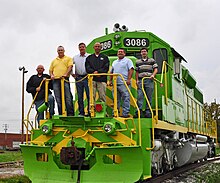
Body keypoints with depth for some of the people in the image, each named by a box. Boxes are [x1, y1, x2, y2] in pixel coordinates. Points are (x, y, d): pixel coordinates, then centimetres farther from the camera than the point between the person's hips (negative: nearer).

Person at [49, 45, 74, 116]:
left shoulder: (68, 59, 13)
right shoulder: (54, 61, 24)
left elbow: (70, 67, -2)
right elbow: (50, 70, 22)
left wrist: (66, 74, -18)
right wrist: (51, 75, 0)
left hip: (65, 80, -4)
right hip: (55, 81, 4)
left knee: (68, 98, -9)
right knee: (58, 99, 2)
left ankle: (70, 114, -7)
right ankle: (61, 114, 6)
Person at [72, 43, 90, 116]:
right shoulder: (75, 57, 13)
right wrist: (72, 73, 8)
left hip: (87, 77, -3)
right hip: (78, 78, 3)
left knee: (89, 95, -5)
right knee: (80, 96, 5)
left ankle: (90, 111, 1)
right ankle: (81, 112, 10)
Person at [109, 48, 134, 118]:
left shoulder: (128, 61, 4)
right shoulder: (114, 62, 24)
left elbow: (131, 70, -8)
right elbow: (111, 72, 26)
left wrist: (129, 79, -18)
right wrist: (110, 80, 15)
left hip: (124, 83, -6)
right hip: (116, 83, 6)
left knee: (126, 98, -9)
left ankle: (125, 113, -9)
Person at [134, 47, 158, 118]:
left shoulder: (152, 61, 12)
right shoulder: (138, 62, 17)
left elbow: (155, 69, 5)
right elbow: (137, 72, 16)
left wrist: (153, 75, -13)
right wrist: (137, 80, 5)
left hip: (149, 80, -1)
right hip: (140, 80, 1)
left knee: (149, 97, -1)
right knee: (139, 96, -7)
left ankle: (148, 111, 3)